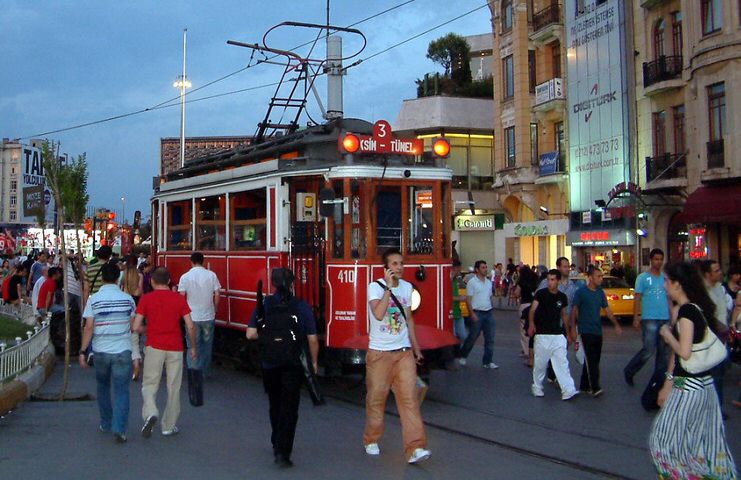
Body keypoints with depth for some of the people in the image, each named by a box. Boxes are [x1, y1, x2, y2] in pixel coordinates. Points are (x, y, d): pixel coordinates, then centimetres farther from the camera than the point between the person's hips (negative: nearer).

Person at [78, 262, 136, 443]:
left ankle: (106, 424, 29)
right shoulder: (128, 299, 0)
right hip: (123, 350, -1)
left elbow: (89, 327, -8)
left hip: (101, 351, 1)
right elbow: (134, 326, 6)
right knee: (121, 390, 0)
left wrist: (83, 351, -2)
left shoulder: (94, 299, -4)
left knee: (103, 387, 21)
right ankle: (120, 429, -10)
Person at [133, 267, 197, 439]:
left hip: (154, 347, -1)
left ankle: (150, 413, -17)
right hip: (175, 348, 1)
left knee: (149, 385, 9)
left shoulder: (146, 299, -2)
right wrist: (193, 347, 10)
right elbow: (190, 326, -2)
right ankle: (169, 426, 16)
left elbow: (135, 327, -5)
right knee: (173, 388, 10)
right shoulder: (179, 299, 1)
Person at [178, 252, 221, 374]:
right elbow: (217, 295, -1)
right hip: (208, 317, 1)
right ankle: (203, 372, 20)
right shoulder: (211, 275, -3)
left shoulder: (185, 277, -6)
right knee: (206, 345, 14)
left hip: (192, 318, -1)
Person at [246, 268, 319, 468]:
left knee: (275, 406, 20)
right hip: (293, 365, -2)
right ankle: (282, 452, -6)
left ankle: (277, 444, 34)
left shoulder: (264, 305, -5)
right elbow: (312, 339, -5)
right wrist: (314, 361, 10)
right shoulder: (302, 307, -8)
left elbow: (251, 334, -7)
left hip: (270, 365, 2)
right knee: (289, 409, 1)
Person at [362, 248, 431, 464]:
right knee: (376, 397, 7)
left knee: (409, 398, -6)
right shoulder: (375, 287, -9)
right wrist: (389, 287, -25)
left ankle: (415, 448, -9)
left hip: (404, 351, 4)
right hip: (379, 352, -3)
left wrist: (416, 347, 21)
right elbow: (378, 314, -26)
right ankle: (371, 440, 26)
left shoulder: (407, 287, 8)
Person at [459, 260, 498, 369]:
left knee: (490, 338, 3)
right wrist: (472, 314, -16)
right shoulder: (472, 282, -7)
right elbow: (468, 299, -10)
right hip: (477, 313, -6)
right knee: (472, 337, 3)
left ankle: (487, 362, 9)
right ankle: (462, 356, 23)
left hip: (489, 313, 6)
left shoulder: (488, 282, 12)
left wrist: (492, 310, 12)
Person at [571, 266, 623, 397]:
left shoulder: (600, 292, 10)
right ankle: (595, 388, -16)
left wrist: (616, 324, 8)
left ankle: (584, 385, 20)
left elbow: (607, 309, 15)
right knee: (590, 360, -13)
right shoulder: (581, 292, -7)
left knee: (594, 360, 10)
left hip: (597, 331, 7)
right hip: (585, 331, -7)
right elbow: (574, 310, -4)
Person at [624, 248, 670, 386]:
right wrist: (636, 318, -10)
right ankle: (629, 371, 7)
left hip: (665, 319, 5)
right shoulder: (643, 278, -1)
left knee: (662, 351, 9)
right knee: (649, 350, -11)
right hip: (649, 318, -5)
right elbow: (637, 299, -3)